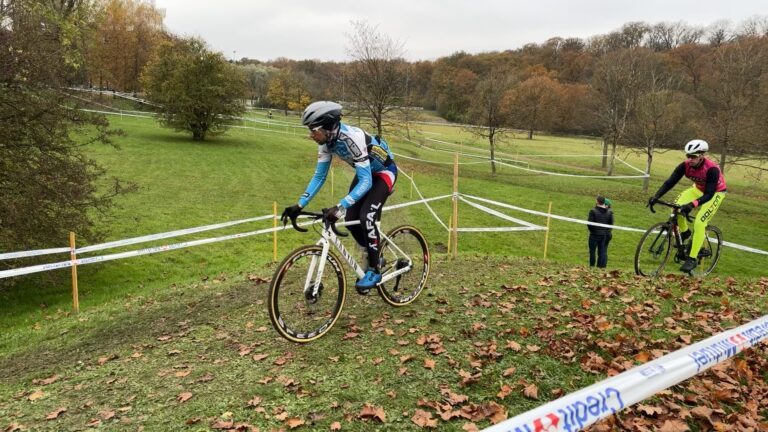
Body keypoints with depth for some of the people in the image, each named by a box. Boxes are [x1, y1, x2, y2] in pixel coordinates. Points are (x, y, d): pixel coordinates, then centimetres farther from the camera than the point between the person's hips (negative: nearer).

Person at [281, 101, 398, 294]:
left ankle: (374, 270, -7)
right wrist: (299, 205, -14)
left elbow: (366, 182, -40)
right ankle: (371, 256, 22)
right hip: (366, 172, 8)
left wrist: (339, 207, -48)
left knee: (366, 216, -22)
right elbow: (319, 176, -6)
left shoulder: (352, 138, -37)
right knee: (351, 220, -1)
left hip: (384, 171, -7)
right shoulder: (327, 141, -14)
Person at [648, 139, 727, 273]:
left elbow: (709, 194, -37)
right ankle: (684, 232, 8)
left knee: (699, 223, -20)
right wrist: (656, 196, -39)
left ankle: (692, 259, -12)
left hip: (715, 193, -5)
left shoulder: (712, 169, -35)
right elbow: (670, 182, -24)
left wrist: (692, 205, -53)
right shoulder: (685, 165, -23)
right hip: (698, 189, 5)